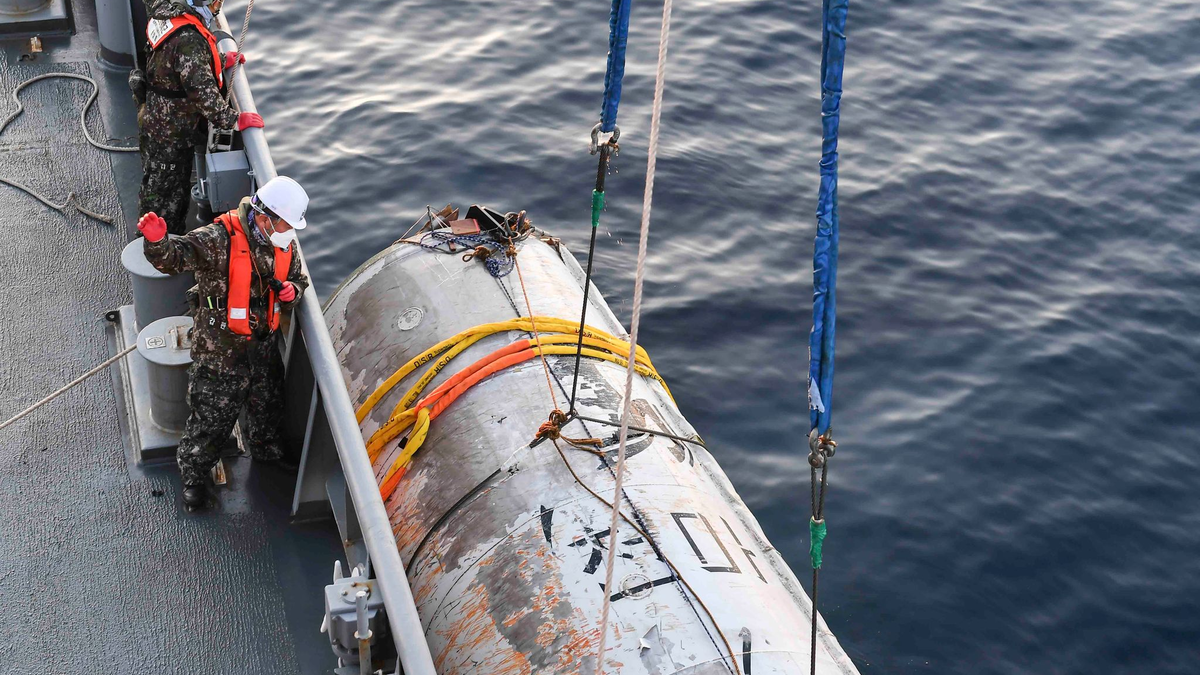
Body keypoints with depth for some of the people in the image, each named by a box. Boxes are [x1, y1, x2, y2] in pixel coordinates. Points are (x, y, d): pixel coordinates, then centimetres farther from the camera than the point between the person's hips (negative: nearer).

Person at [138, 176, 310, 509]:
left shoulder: (284, 245, -2)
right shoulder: (220, 239, -26)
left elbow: (298, 278, 14)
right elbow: (175, 256, -37)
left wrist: (292, 291, -11)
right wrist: (157, 241, -60)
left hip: (264, 347, 7)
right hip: (220, 352, -6)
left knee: (267, 406, 28)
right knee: (212, 418, 7)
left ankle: (266, 452, 58)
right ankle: (194, 475, 32)